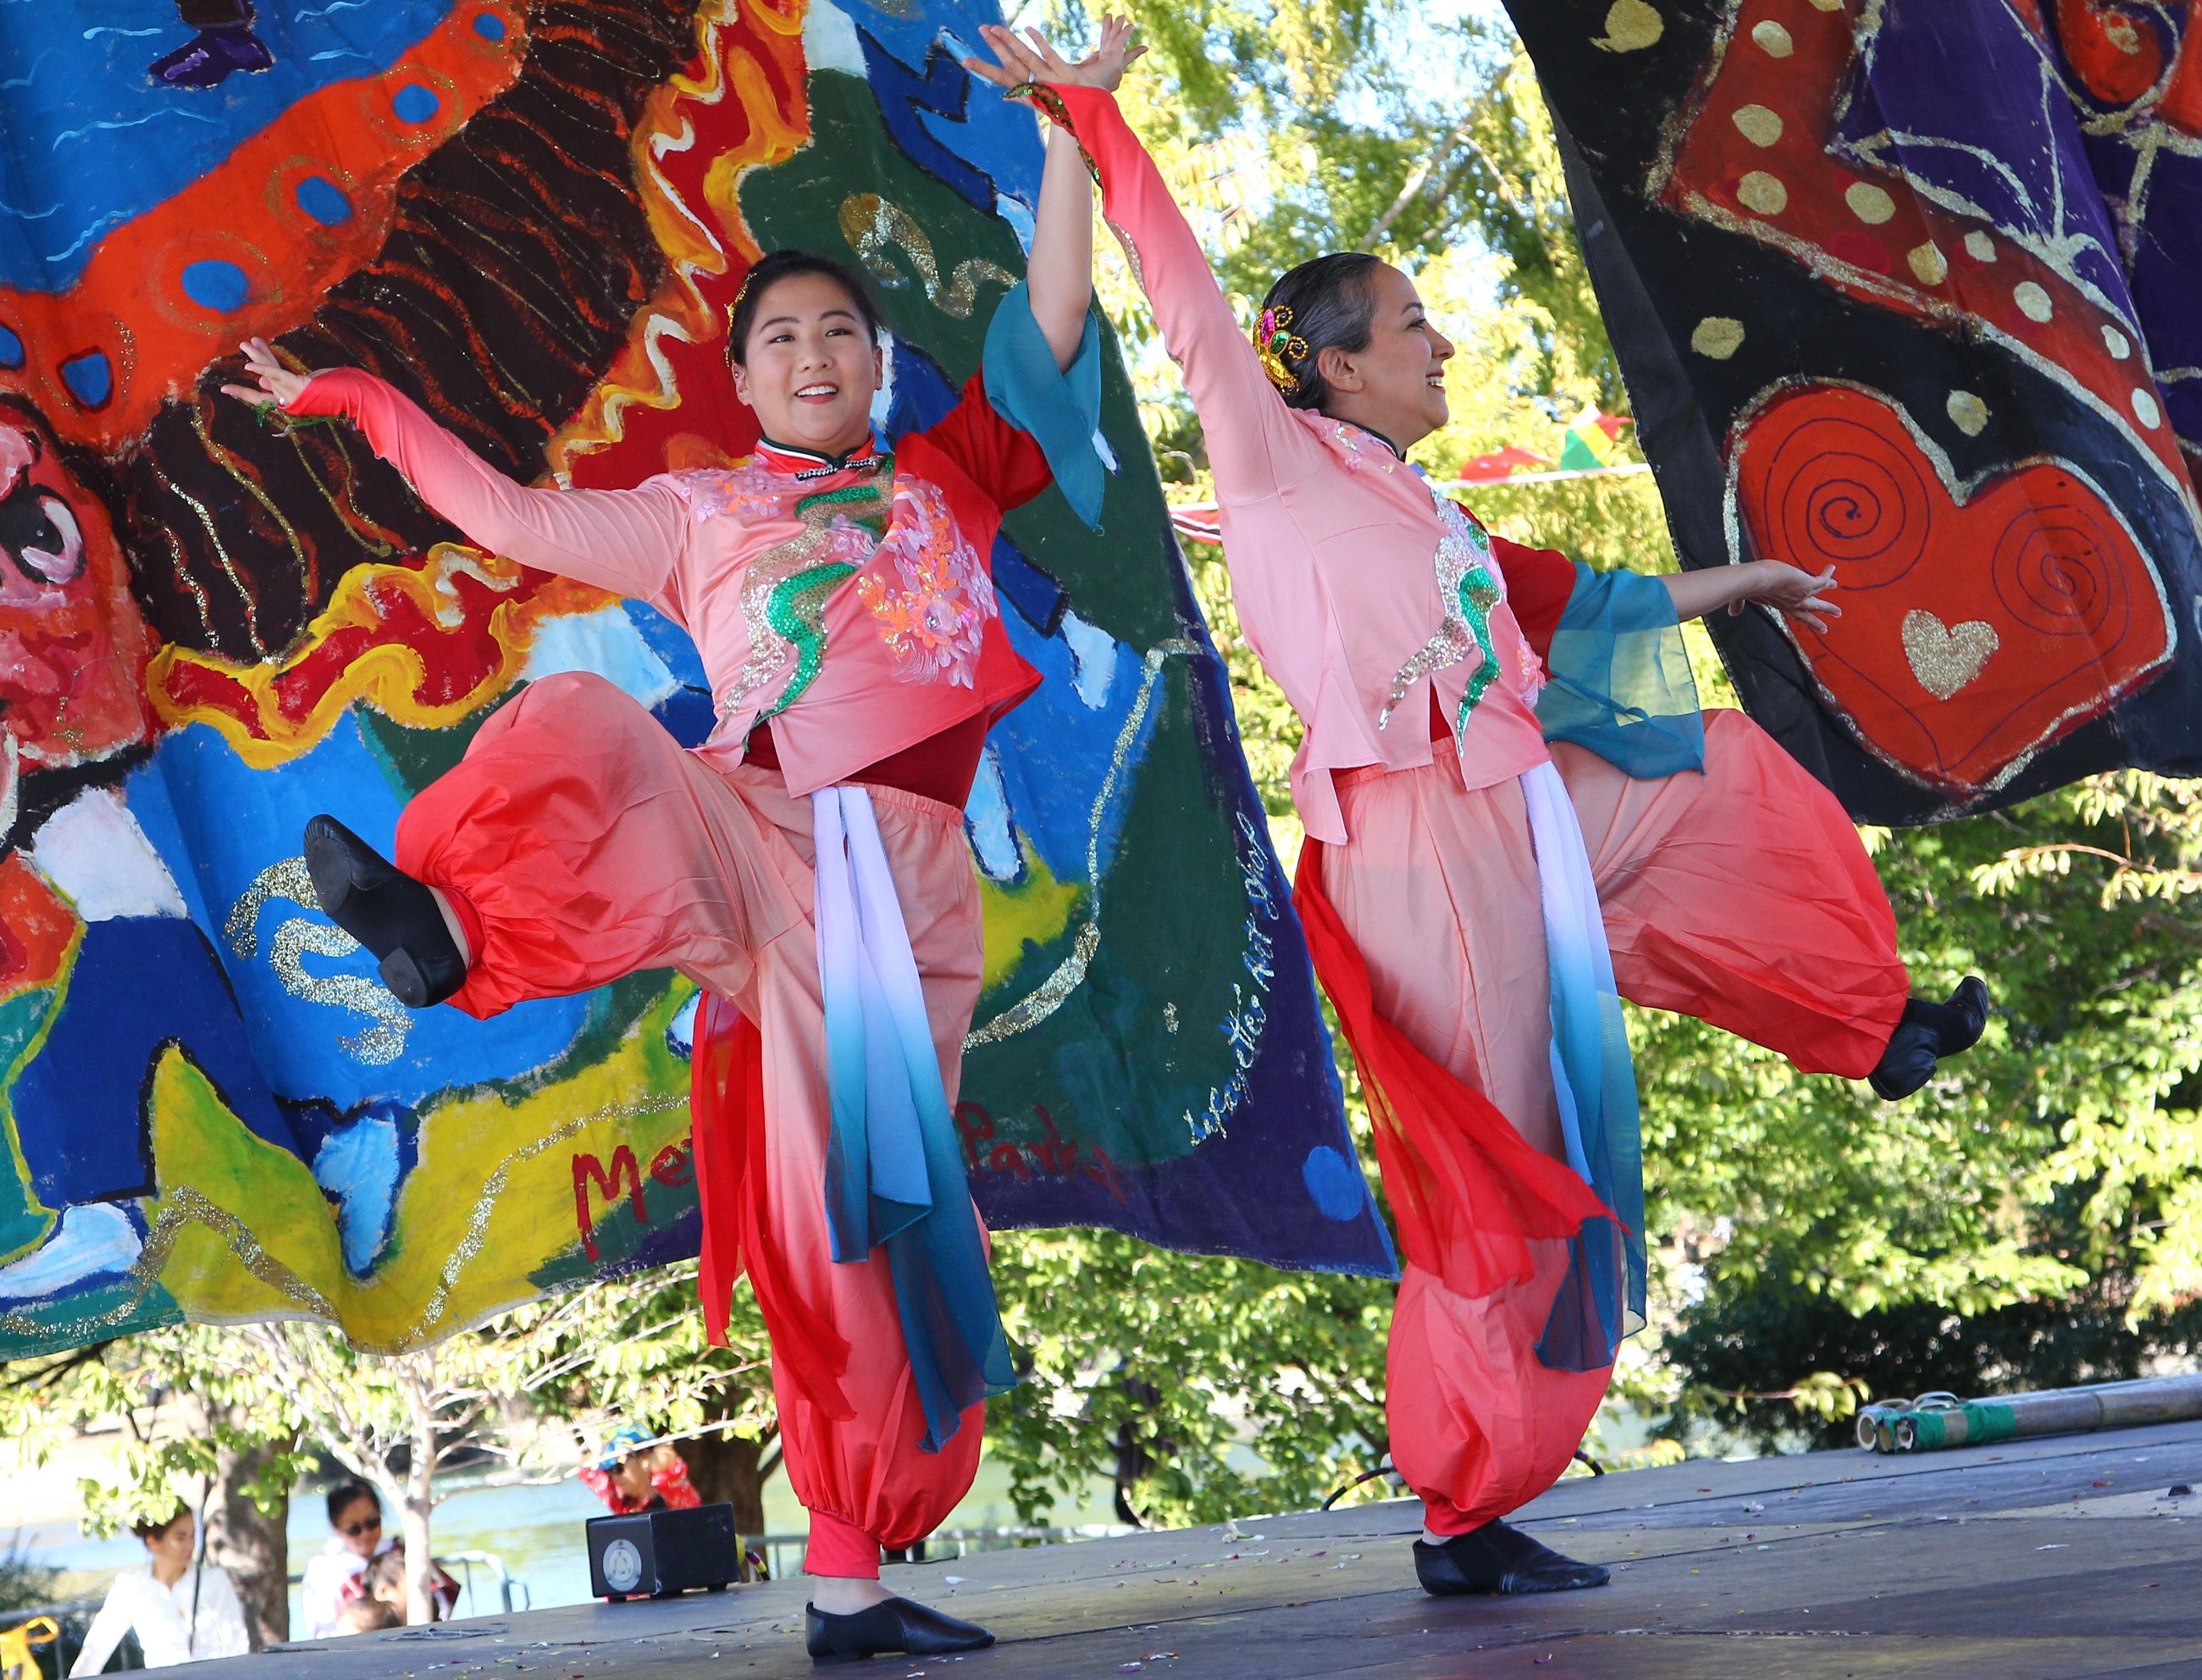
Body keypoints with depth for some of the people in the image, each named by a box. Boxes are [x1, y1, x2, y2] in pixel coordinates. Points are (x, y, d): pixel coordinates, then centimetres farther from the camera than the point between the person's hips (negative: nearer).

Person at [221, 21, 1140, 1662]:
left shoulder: (947, 479, 22)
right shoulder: (696, 516, 22)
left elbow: (1054, 324, 14)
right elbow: (512, 517, 24)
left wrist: (1073, 127, 8)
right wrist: (362, 400, 23)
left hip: (903, 869, 0)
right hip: (756, 832, 0)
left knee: (874, 1206, -3)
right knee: (579, 728, -31)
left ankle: (849, 1576, 3)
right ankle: (450, 923, -57)